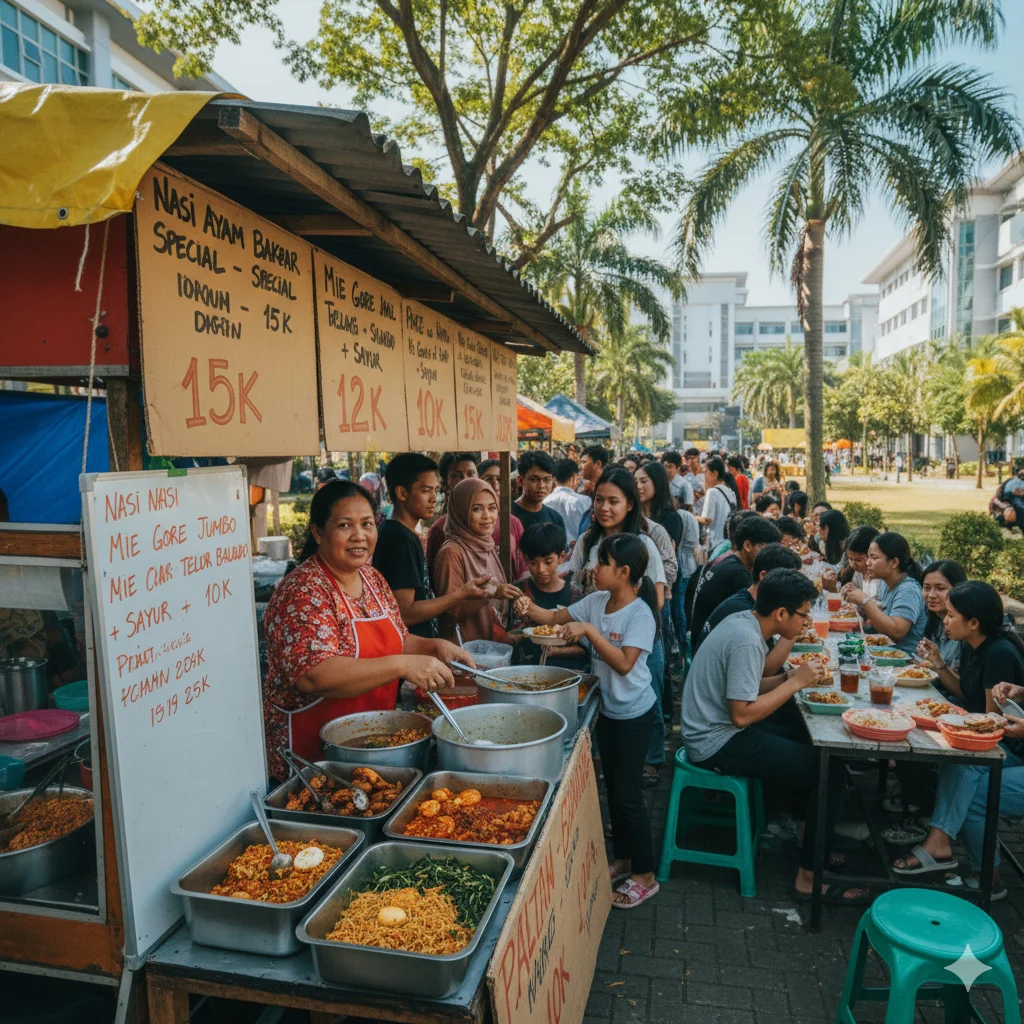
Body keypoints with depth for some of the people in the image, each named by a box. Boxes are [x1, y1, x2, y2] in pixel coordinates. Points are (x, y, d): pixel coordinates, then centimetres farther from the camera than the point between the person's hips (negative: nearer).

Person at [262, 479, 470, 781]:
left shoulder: (373, 578, 4)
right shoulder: (304, 591, -19)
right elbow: (313, 676, -30)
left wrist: (435, 646, -3)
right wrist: (403, 666, -32)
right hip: (312, 753, -7)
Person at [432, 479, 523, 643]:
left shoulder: (488, 547, 13)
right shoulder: (451, 552, -9)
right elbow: (451, 611, -11)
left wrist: (516, 599, 7)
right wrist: (490, 593, -19)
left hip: (495, 643, 7)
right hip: (467, 647, -7)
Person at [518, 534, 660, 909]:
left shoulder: (640, 614, -22)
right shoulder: (596, 601, -2)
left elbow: (624, 663, -28)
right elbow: (556, 618, 2)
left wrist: (590, 631, -32)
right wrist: (529, 608, -16)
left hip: (634, 713, -7)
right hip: (608, 709, 8)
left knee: (627, 793, 1)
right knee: (613, 787, 19)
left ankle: (645, 876, 18)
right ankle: (622, 859, 36)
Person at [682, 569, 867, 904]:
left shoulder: (743, 620, 5)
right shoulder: (747, 641, -24)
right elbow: (742, 714, -26)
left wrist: (793, 677, 1)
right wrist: (796, 682, -17)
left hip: (714, 726, 10)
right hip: (717, 744, -10)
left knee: (809, 745, 19)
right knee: (830, 772, -8)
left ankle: (809, 836, 30)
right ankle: (809, 877, 4)